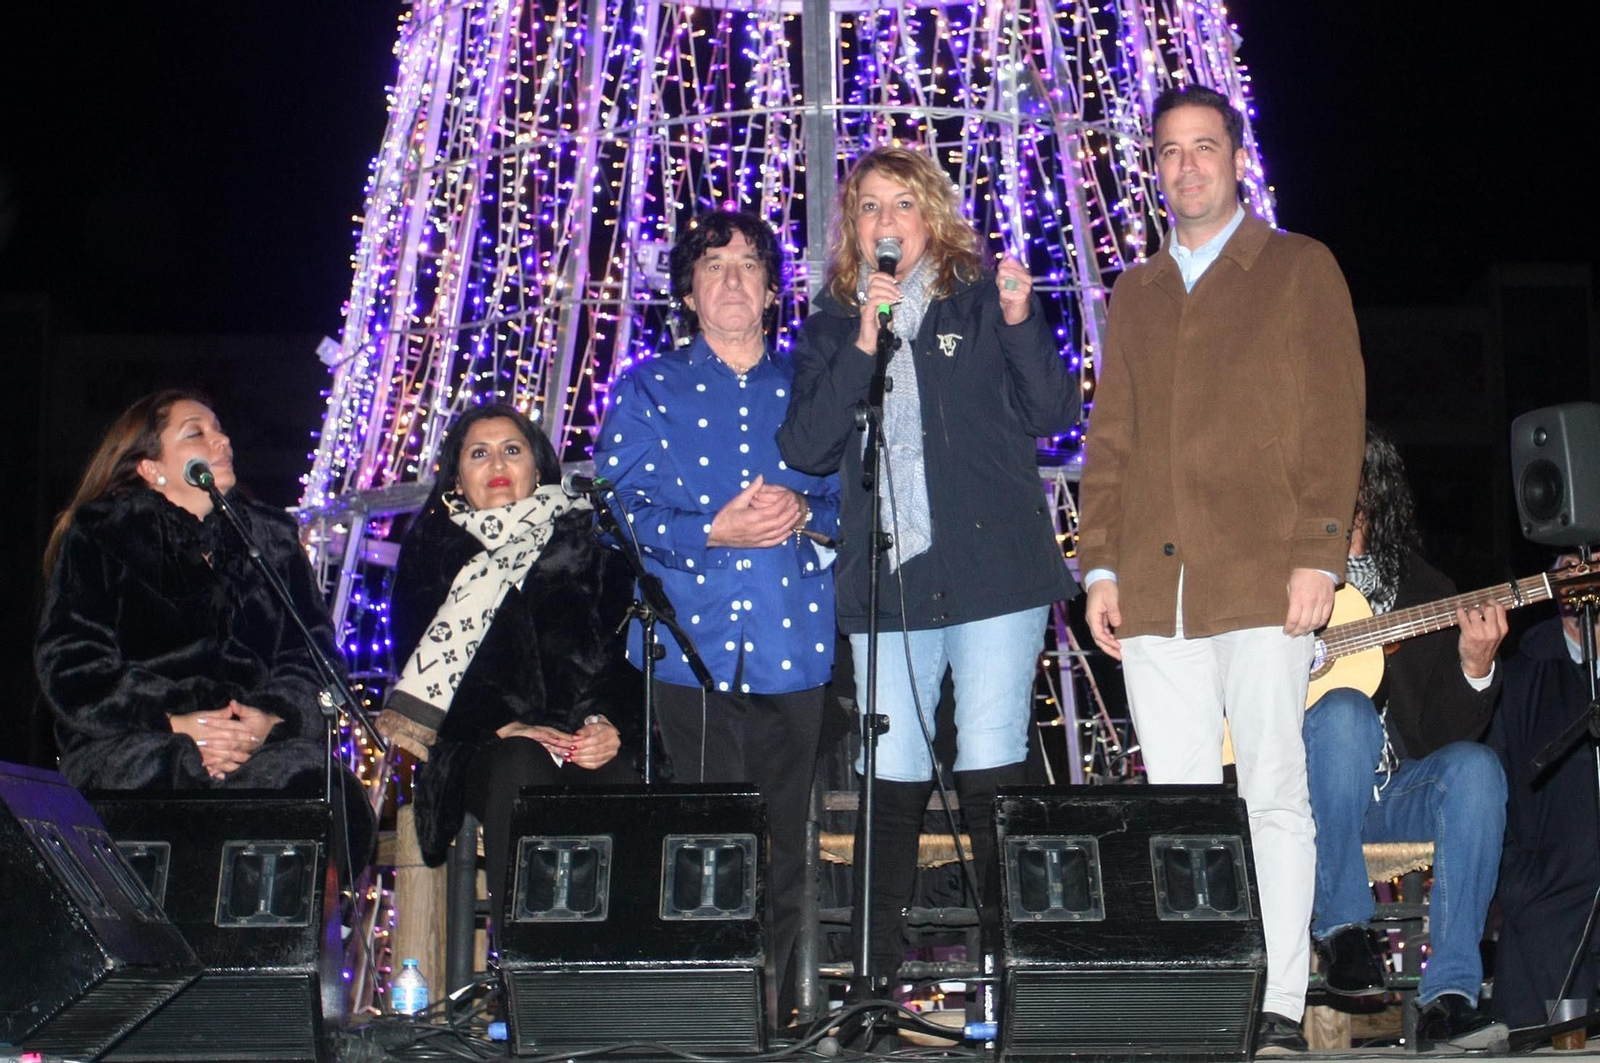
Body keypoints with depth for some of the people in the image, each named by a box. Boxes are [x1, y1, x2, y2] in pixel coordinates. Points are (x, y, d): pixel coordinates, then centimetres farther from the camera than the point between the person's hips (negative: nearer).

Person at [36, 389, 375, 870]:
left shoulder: (271, 537, 21)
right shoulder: (100, 537, 11)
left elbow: (314, 653, 13)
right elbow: (70, 663, 1)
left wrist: (272, 719, -9)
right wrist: (172, 723, -14)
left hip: (262, 744, 2)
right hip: (129, 745, -2)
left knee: (326, 789, -30)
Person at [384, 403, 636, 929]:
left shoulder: (581, 540, 19)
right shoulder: (432, 550, 17)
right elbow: (422, 665, 5)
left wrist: (605, 723, -11)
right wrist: (502, 727, -12)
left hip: (583, 743, 1)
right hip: (479, 746, -1)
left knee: (623, 787, -34)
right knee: (521, 767, -37)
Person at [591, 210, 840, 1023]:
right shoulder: (650, 389, 10)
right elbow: (617, 506, 1)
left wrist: (805, 511, -10)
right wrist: (711, 533, -13)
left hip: (794, 648, 2)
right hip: (691, 645, -1)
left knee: (784, 845, 2)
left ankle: (776, 1011, 14)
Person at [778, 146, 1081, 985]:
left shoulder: (981, 302, 8)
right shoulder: (830, 326, 13)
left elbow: (1054, 413, 1)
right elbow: (805, 449, 0)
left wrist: (1020, 323, -14)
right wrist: (862, 346, -9)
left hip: (993, 572, -2)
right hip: (884, 582, 2)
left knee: (990, 773, -6)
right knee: (891, 780, 2)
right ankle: (881, 971, 11)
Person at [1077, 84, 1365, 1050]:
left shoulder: (1300, 269, 8)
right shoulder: (1135, 293, 21)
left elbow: (1336, 417, 0)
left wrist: (1319, 554, -9)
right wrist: (1101, 565, 10)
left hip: (1263, 576, -4)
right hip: (1154, 585, 4)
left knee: (1273, 790, -4)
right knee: (1179, 799, 3)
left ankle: (1281, 1008, 2)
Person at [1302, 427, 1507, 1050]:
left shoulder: (1424, 590, 11)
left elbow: (1448, 733, 6)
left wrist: (1475, 669, -14)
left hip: (1394, 794, 3)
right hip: (1303, 794, -3)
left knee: (1474, 768, -28)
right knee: (1344, 712, -32)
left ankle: (1448, 998, -27)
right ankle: (1339, 926, -18)